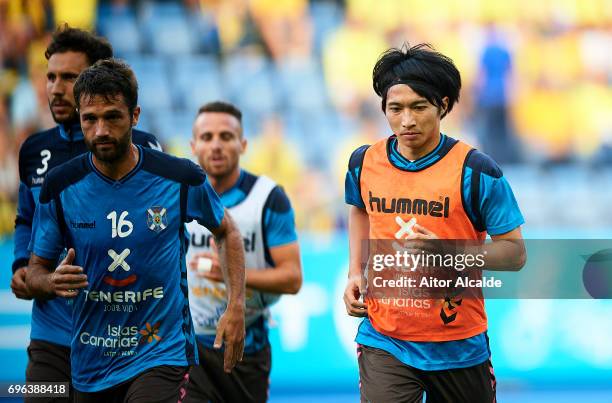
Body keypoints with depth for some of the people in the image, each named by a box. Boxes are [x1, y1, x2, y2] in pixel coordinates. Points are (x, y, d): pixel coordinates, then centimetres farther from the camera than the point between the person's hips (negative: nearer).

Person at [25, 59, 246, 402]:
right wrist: (54, 282, -19)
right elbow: (35, 270, 5)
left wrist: (236, 308, 1)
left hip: (161, 356, -3)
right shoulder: (60, 187, -5)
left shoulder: (182, 179, -7)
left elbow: (226, 231, 12)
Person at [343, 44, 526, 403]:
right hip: (383, 343, 2)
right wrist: (356, 272, 8)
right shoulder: (365, 162, 0)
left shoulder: (474, 171, -13)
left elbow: (515, 254, -9)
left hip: (458, 346, -2)